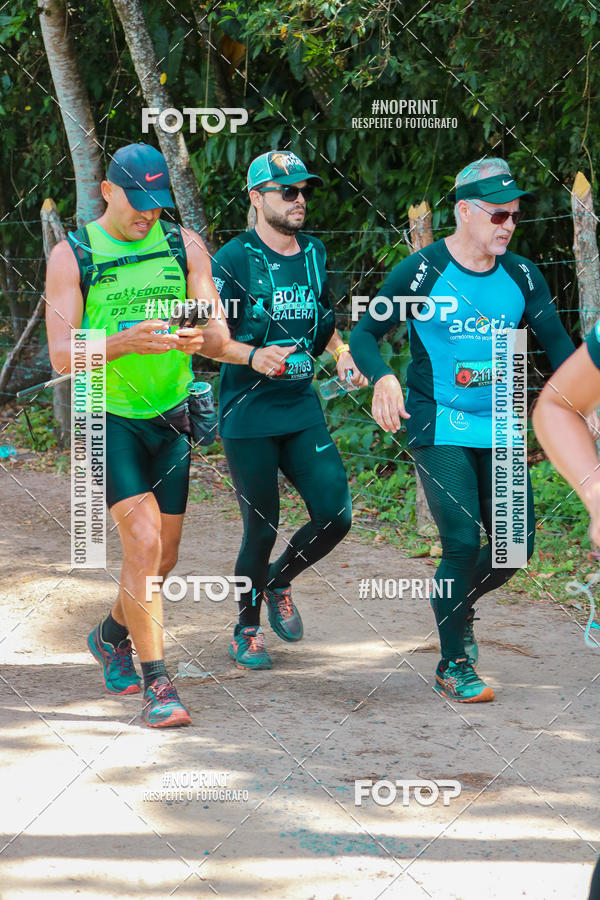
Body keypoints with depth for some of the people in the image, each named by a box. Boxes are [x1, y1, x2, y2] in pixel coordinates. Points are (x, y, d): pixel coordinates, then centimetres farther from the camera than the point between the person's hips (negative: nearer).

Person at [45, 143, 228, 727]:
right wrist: (123, 342, -30)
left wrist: (199, 339, -25)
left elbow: (220, 334, 0)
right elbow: (61, 356, -12)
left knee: (162, 557, 10)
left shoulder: (183, 246, 3)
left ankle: (111, 635, 39)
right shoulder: (72, 256, -6)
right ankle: (156, 685, -10)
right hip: (107, 416, -4)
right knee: (142, 544, -17)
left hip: (170, 415, 4)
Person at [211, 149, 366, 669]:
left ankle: (278, 582, 24)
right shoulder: (234, 260, -6)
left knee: (335, 516, -4)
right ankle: (246, 631, 17)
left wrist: (344, 354, 6)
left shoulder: (313, 254, 12)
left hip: (303, 410, 5)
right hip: (248, 415, -5)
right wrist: (253, 356, -26)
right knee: (262, 527, -3)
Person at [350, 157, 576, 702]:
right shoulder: (422, 272, -9)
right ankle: (454, 667, 3)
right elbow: (365, 334, -6)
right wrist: (383, 378, -26)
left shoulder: (522, 276, 4)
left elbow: (558, 344, 8)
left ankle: (460, 603, 35)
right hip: (439, 429, -5)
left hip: (501, 431, 5)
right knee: (463, 543, -14)